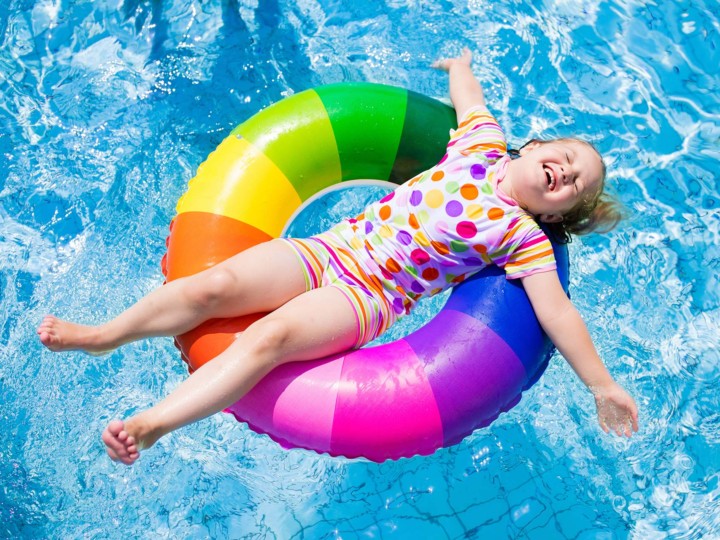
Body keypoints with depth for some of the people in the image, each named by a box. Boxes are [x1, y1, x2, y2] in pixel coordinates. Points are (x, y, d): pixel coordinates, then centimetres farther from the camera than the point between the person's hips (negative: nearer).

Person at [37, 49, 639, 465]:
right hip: (328, 249, 4)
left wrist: (602, 385, -6)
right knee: (212, 285, -13)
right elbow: (467, 89, 30)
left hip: (367, 299, -4)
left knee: (268, 338, -28)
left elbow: (558, 312, -2)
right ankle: (100, 335, 1)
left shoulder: (524, 237, 1)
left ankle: (148, 426, -28)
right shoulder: (481, 146, 12)